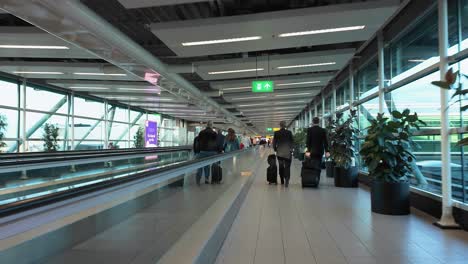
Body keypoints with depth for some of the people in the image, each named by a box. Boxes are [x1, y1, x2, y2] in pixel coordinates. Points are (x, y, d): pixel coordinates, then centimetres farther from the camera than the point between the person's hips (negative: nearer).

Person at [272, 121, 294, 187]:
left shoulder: (276, 133, -3)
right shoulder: (289, 132, -4)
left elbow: (274, 142, 1)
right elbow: (292, 141, 1)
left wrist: (275, 149, 14)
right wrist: (291, 149, 13)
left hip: (279, 152, 1)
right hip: (287, 152, -1)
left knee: (281, 166, 13)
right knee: (287, 167, -1)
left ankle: (282, 181, 19)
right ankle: (286, 180, -17)